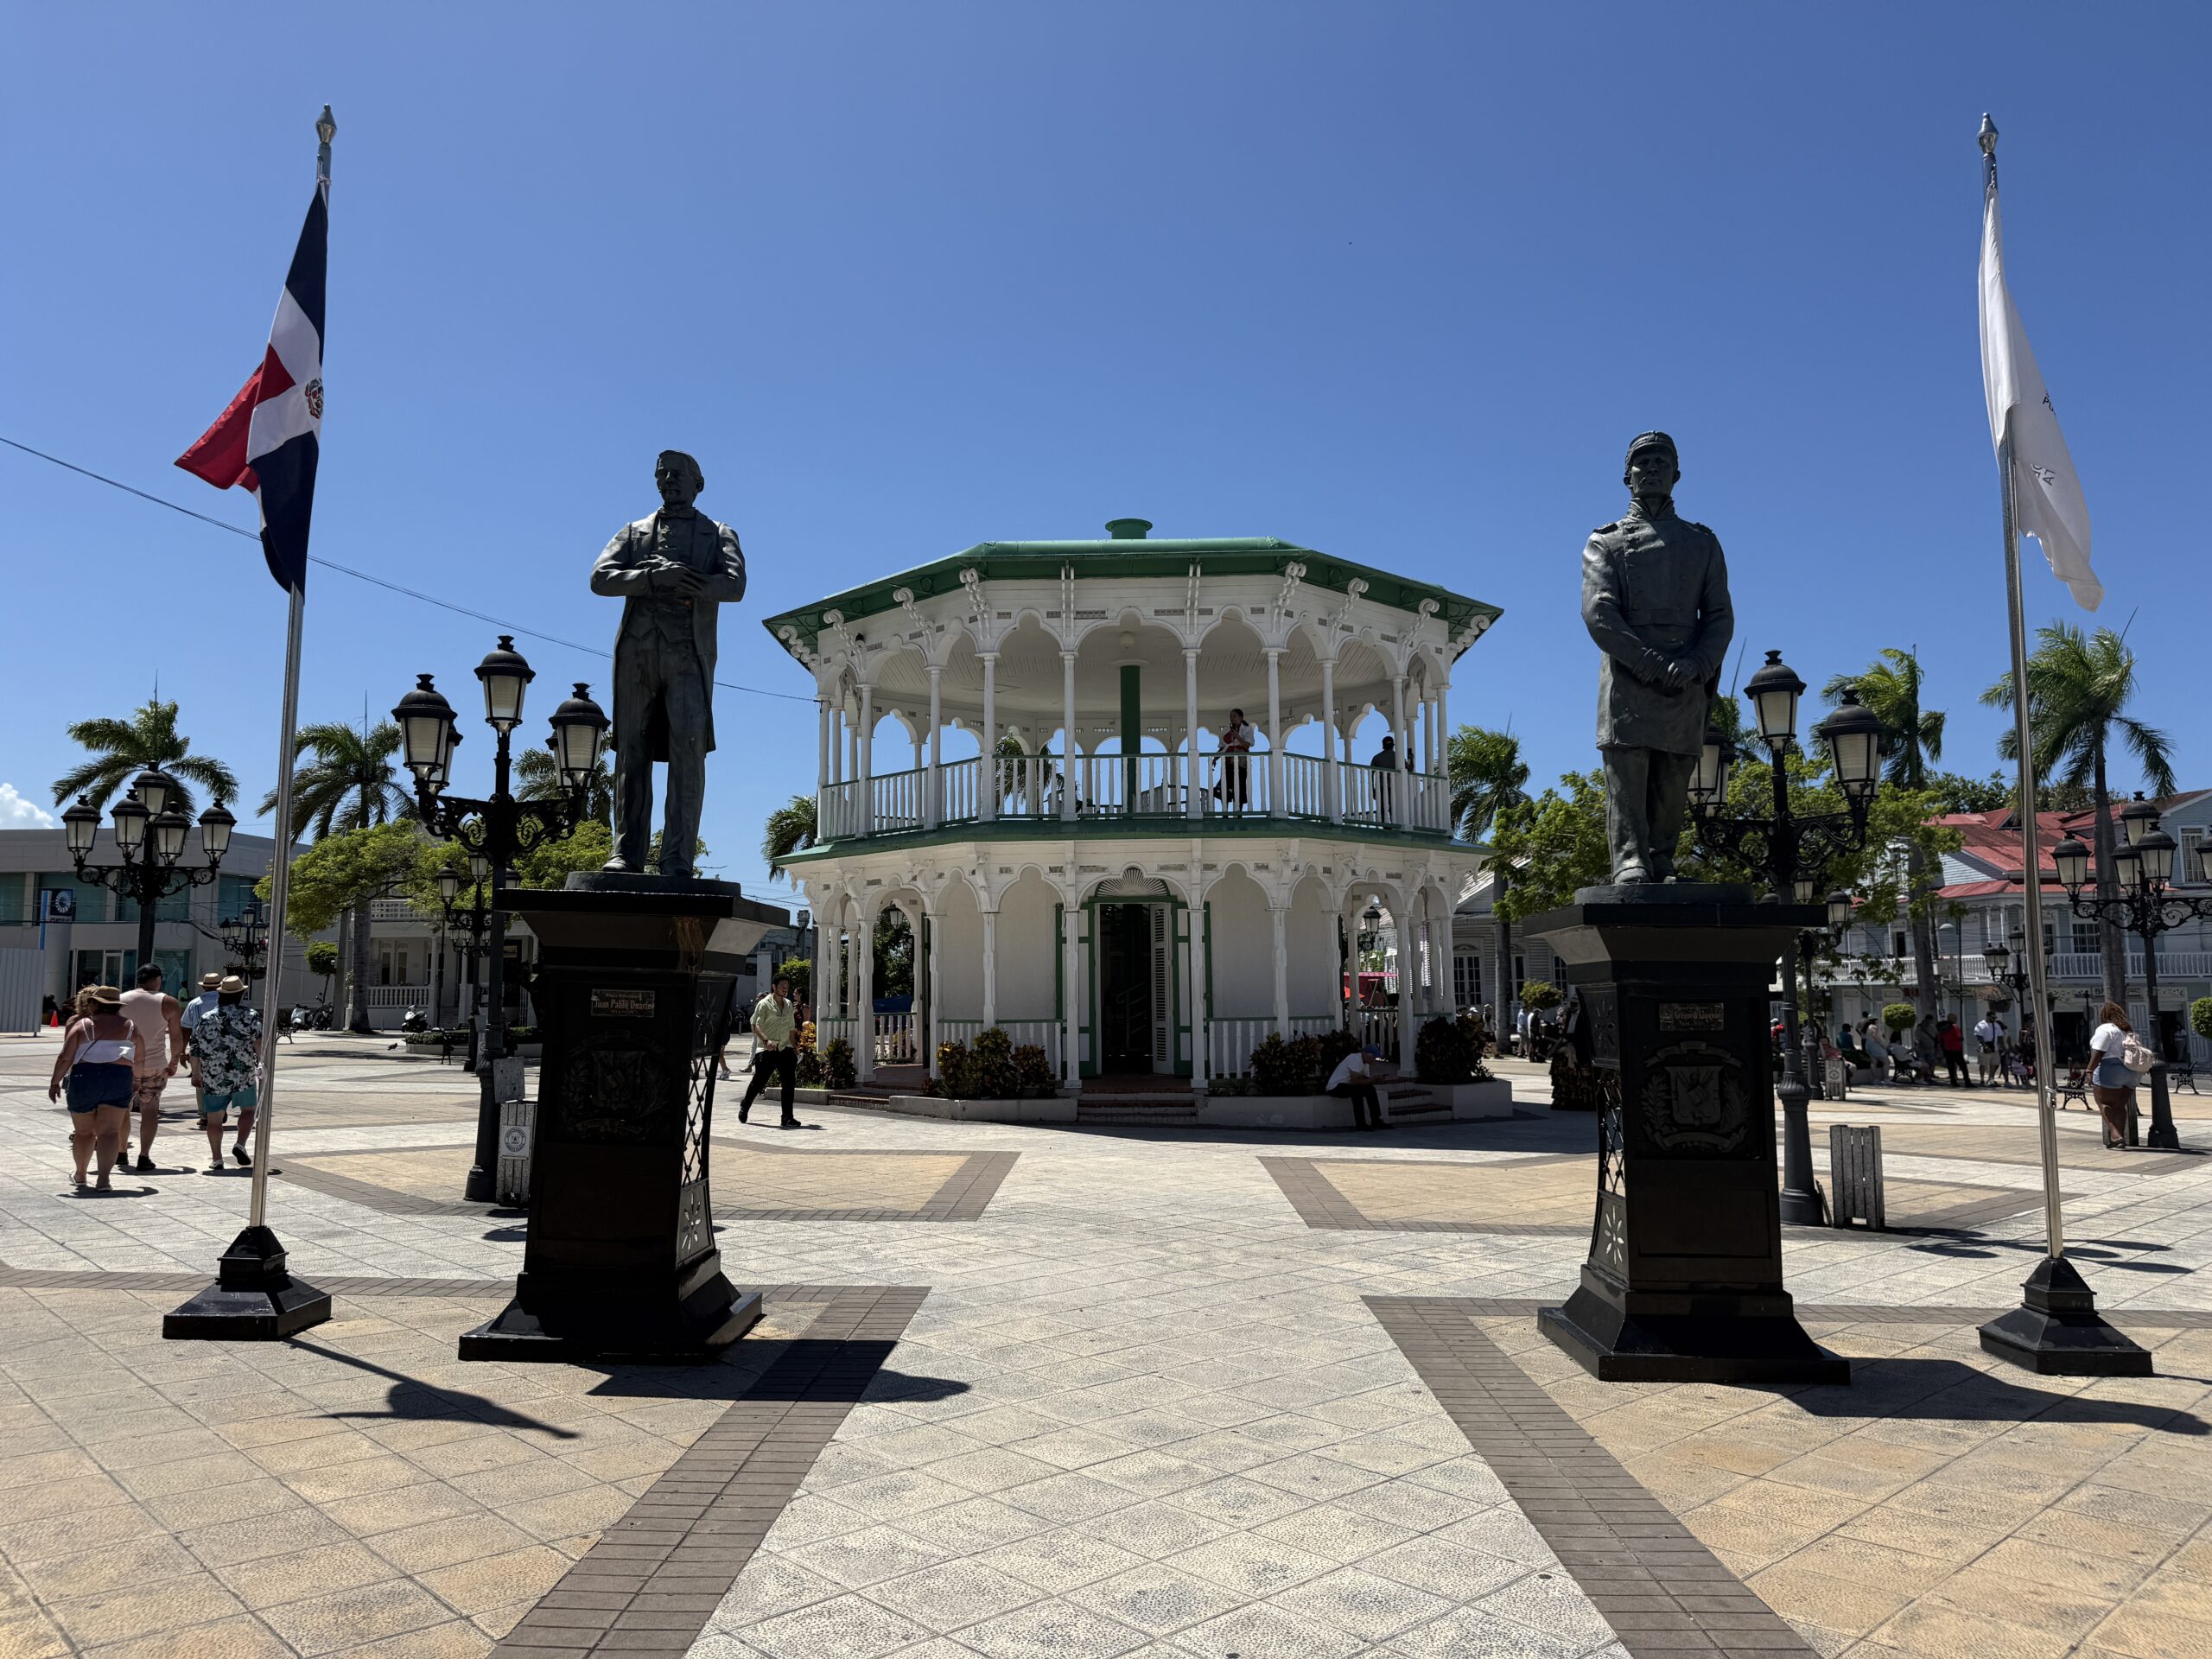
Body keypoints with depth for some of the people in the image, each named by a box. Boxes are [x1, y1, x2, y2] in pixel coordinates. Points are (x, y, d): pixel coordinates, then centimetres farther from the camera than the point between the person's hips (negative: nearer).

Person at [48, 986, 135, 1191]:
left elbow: (65, 1058, -3)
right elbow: (138, 1061, 16)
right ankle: (103, 1179, -14)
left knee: (84, 1131, 15)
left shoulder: (81, 1025, 4)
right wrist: (135, 1078, 32)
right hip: (119, 1077, 1)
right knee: (110, 1131, -2)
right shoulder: (130, 1027, 11)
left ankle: (80, 1175, 32)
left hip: (84, 1077, 0)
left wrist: (55, 1082, 7)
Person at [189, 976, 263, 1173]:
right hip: (243, 1075, -2)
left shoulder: (206, 1019, 5)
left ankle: (216, 1158, 8)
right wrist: (263, 1063, -10)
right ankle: (240, 1144, -2)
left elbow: (196, 1049, 8)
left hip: (213, 1077, 2)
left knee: (214, 1118, 8)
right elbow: (259, 1040, -15)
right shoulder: (250, 1015, -3)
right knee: (248, 1109, 16)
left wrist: (196, 1074, 17)